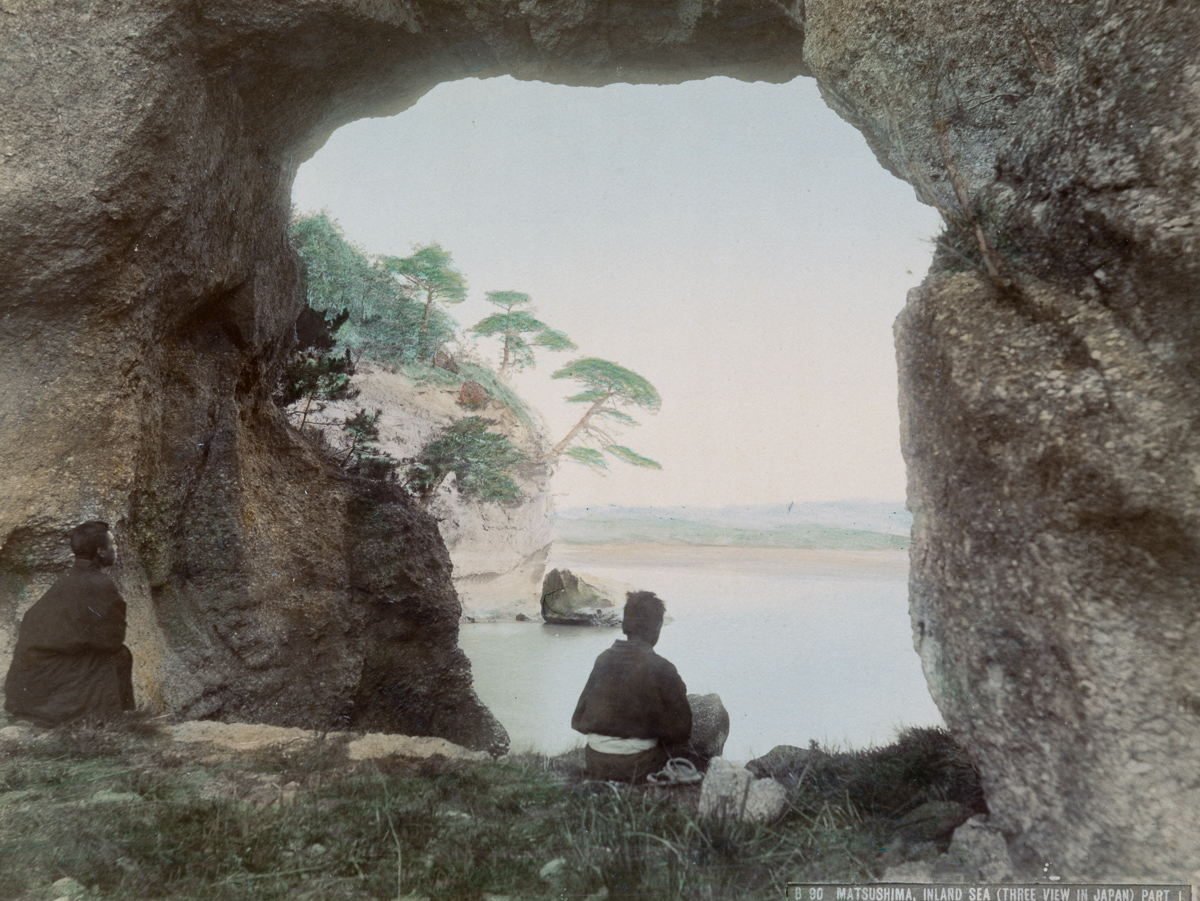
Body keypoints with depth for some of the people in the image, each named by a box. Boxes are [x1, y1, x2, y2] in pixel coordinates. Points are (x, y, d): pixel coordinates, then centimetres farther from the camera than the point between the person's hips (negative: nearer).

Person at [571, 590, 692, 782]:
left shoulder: (603, 659, -1)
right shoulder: (661, 669, -16)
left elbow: (578, 720, 8)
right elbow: (681, 730, -8)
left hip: (596, 767, 5)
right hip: (637, 769, -5)